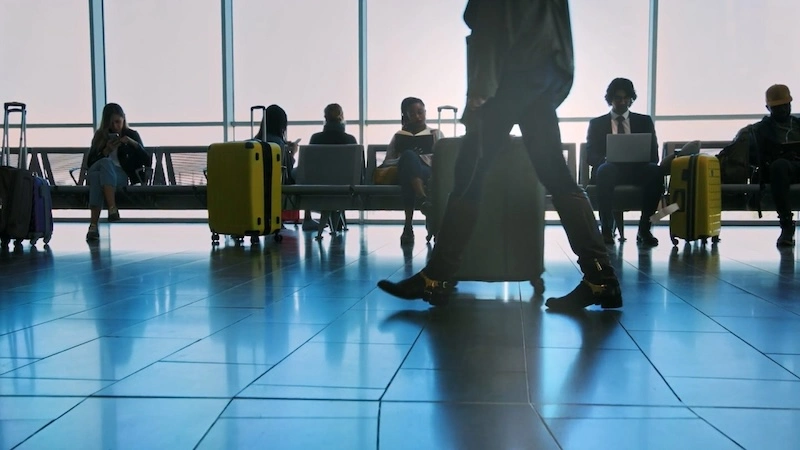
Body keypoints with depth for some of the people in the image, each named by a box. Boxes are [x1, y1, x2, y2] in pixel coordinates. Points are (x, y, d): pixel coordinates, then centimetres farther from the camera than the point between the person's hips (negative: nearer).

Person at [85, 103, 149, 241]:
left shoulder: (132, 135, 13)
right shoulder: (100, 135, 14)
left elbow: (148, 162, 5)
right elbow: (89, 164, 9)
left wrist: (134, 144, -9)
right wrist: (106, 151, -7)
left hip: (120, 176, -1)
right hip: (95, 173, 1)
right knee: (105, 162, -36)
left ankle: (93, 225, -44)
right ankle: (112, 209, -49)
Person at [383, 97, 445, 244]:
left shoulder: (436, 134, 29)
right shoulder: (399, 136, 30)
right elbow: (387, 162, 18)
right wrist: (403, 159, -5)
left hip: (428, 173, 0)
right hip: (404, 172, 0)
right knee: (408, 155, -39)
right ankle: (422, 199, -59)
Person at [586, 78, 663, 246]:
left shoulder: (644, 121, 20)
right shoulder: (597, 123, 17)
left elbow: (653, 155, 11)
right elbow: (590, 156, 6)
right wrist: (607, 159, -17)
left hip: (637, 169, 1)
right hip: (610, 170, -1)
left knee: (655, 171, -33)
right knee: (605, 169, -38)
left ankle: (644, 229, -27)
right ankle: (606, 229, -31)